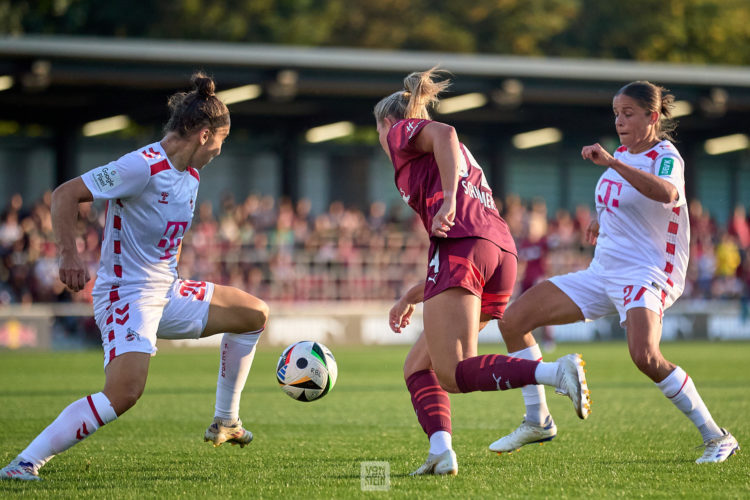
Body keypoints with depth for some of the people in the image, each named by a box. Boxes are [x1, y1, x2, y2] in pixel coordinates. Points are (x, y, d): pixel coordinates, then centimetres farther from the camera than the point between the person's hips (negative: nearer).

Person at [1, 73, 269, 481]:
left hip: (168, 293, 10)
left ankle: (225, 422, 23)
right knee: (124, 393, -28)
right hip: (126, 293, -10)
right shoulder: (143, 167, -20)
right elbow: (64, 194, -21)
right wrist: (68, 255, -29)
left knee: (254, 314, 15)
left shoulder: (190, 176, 10)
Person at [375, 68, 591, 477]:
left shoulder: (403, 131, 16)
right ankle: (441, 451, -9)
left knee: (454, 375, -19)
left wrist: (448, 200, -19)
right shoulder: (463, 160, 38)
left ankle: (556, 372, -37)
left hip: (460, 241, -8)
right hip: (503, 252, 8)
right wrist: (411, 298, 39)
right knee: (417, 367, 13)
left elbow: (444, 133, -10)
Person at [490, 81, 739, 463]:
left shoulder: (666, 157, -12)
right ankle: (538, 421, 13)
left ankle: (717, 437, -21)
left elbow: (665, 192, -38)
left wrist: (612, 162, -46)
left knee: (644, 355, -35)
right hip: (603, 272, 9)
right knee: (513, 320, 0)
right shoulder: (623, 153, 12)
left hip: (646, 274, -9)